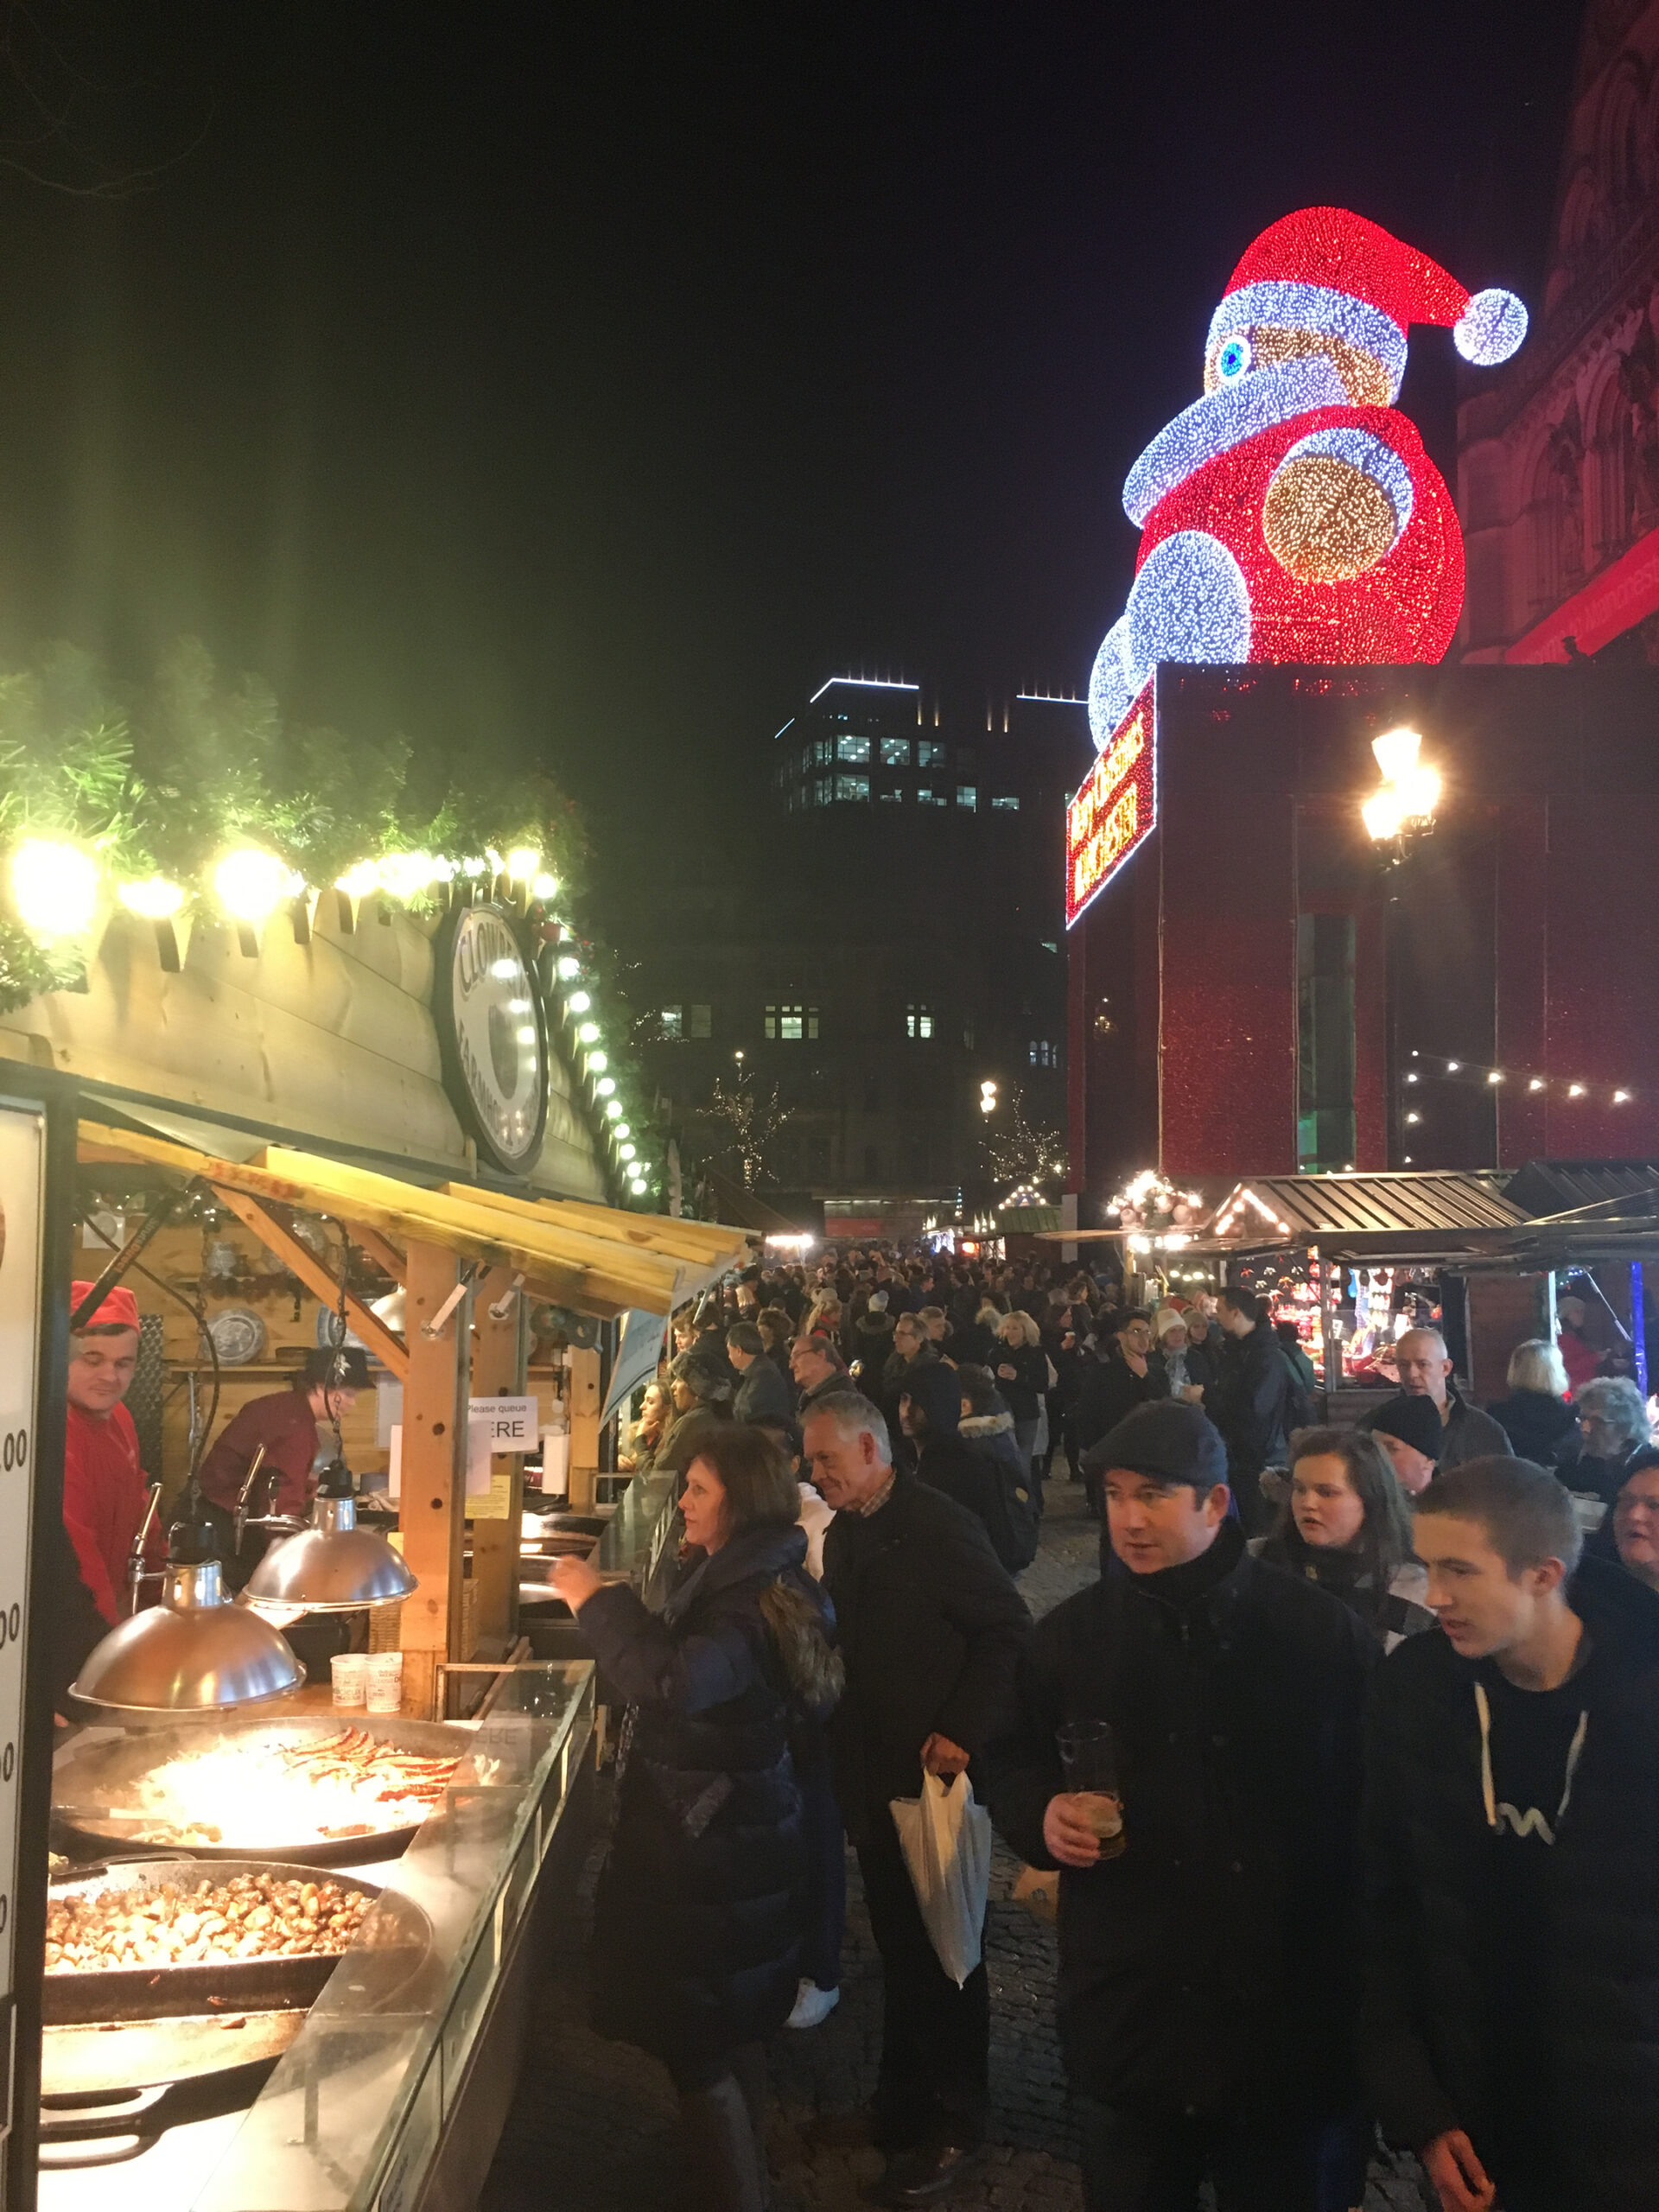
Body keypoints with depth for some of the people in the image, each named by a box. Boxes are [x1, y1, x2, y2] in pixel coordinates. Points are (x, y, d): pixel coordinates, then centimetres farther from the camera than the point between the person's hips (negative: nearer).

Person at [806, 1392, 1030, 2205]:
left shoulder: (941, 1527, -18)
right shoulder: (843, 1534, 6)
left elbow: (1008, 1629, -18)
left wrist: (962, 1732, -22)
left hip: (931, 1776, -7)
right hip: (874, 1775, 7)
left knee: (944, 1952, 7)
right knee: (898, 1946, 18)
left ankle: (954, 2122, 23)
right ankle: (902, 2107, 33)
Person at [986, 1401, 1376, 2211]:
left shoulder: (1322, 1631, -7)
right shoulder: (1069, 1634, 1)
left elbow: (1374, 1793, -1)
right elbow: (1012, 1765, 13)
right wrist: (1041, 1814, -9)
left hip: (1287, 2014, -2)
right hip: (1123, 2013, 3)